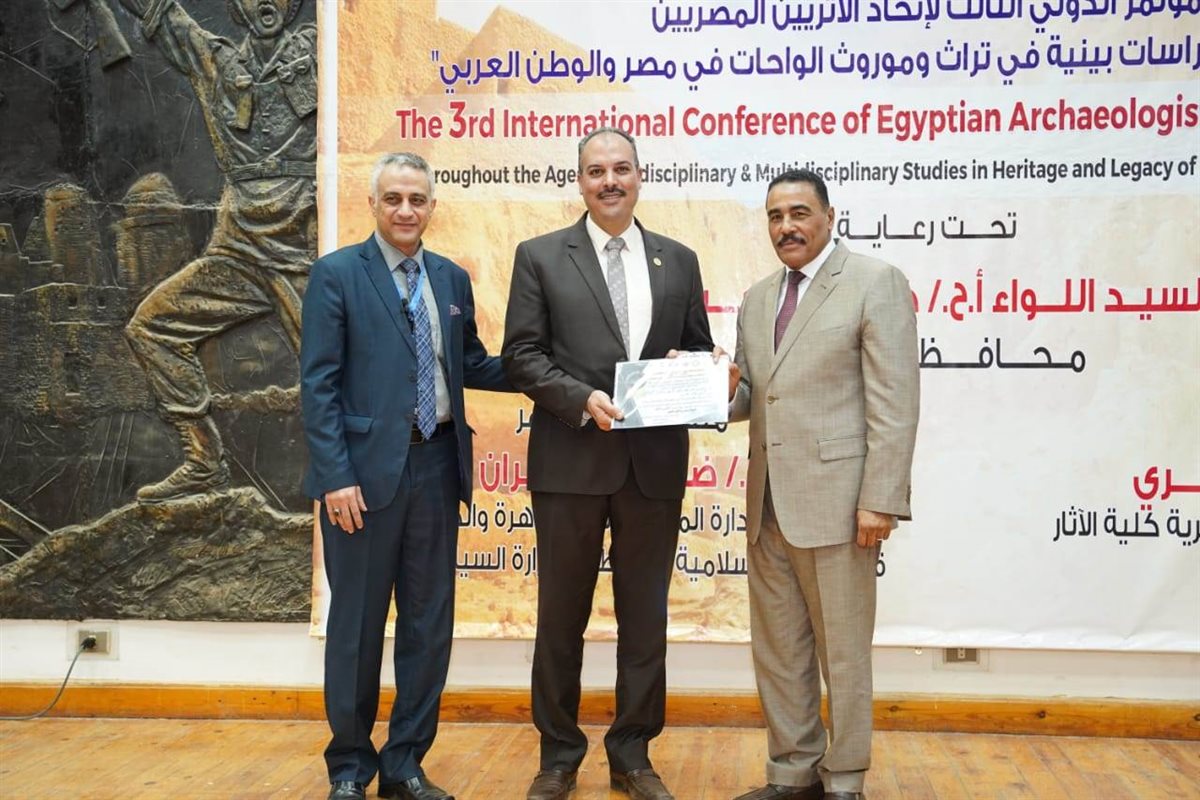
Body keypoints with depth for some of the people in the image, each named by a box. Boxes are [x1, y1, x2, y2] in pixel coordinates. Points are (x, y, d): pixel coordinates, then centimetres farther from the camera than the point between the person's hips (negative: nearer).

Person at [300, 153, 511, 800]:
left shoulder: (452, 278, 11)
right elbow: (318, 384, -9)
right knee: (357, 624, 6)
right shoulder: (337, 274, -5)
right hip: (366, 468, -5)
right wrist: (336, 476, -15)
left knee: (429, 621, 10)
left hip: (436, 466, 5)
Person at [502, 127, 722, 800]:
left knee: (646, 617, 10)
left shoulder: (679, 261, 10)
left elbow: (701, 352, 13)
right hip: (571, 462, -2)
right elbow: (522, 356, -3)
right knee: (562, 616, 8)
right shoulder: (540, 257, 2)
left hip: (655, 465, 2)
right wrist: (583, 399, -17)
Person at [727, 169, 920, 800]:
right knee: (777, 648, 13)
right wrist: (725, 395, -4)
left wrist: (880, 500, -17)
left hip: (834, 500, -7)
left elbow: (895, 402, -11)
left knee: (843, 651, 3)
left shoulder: (875, 282, -5)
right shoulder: (757, 299, 16)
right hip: (768, 504, 7)